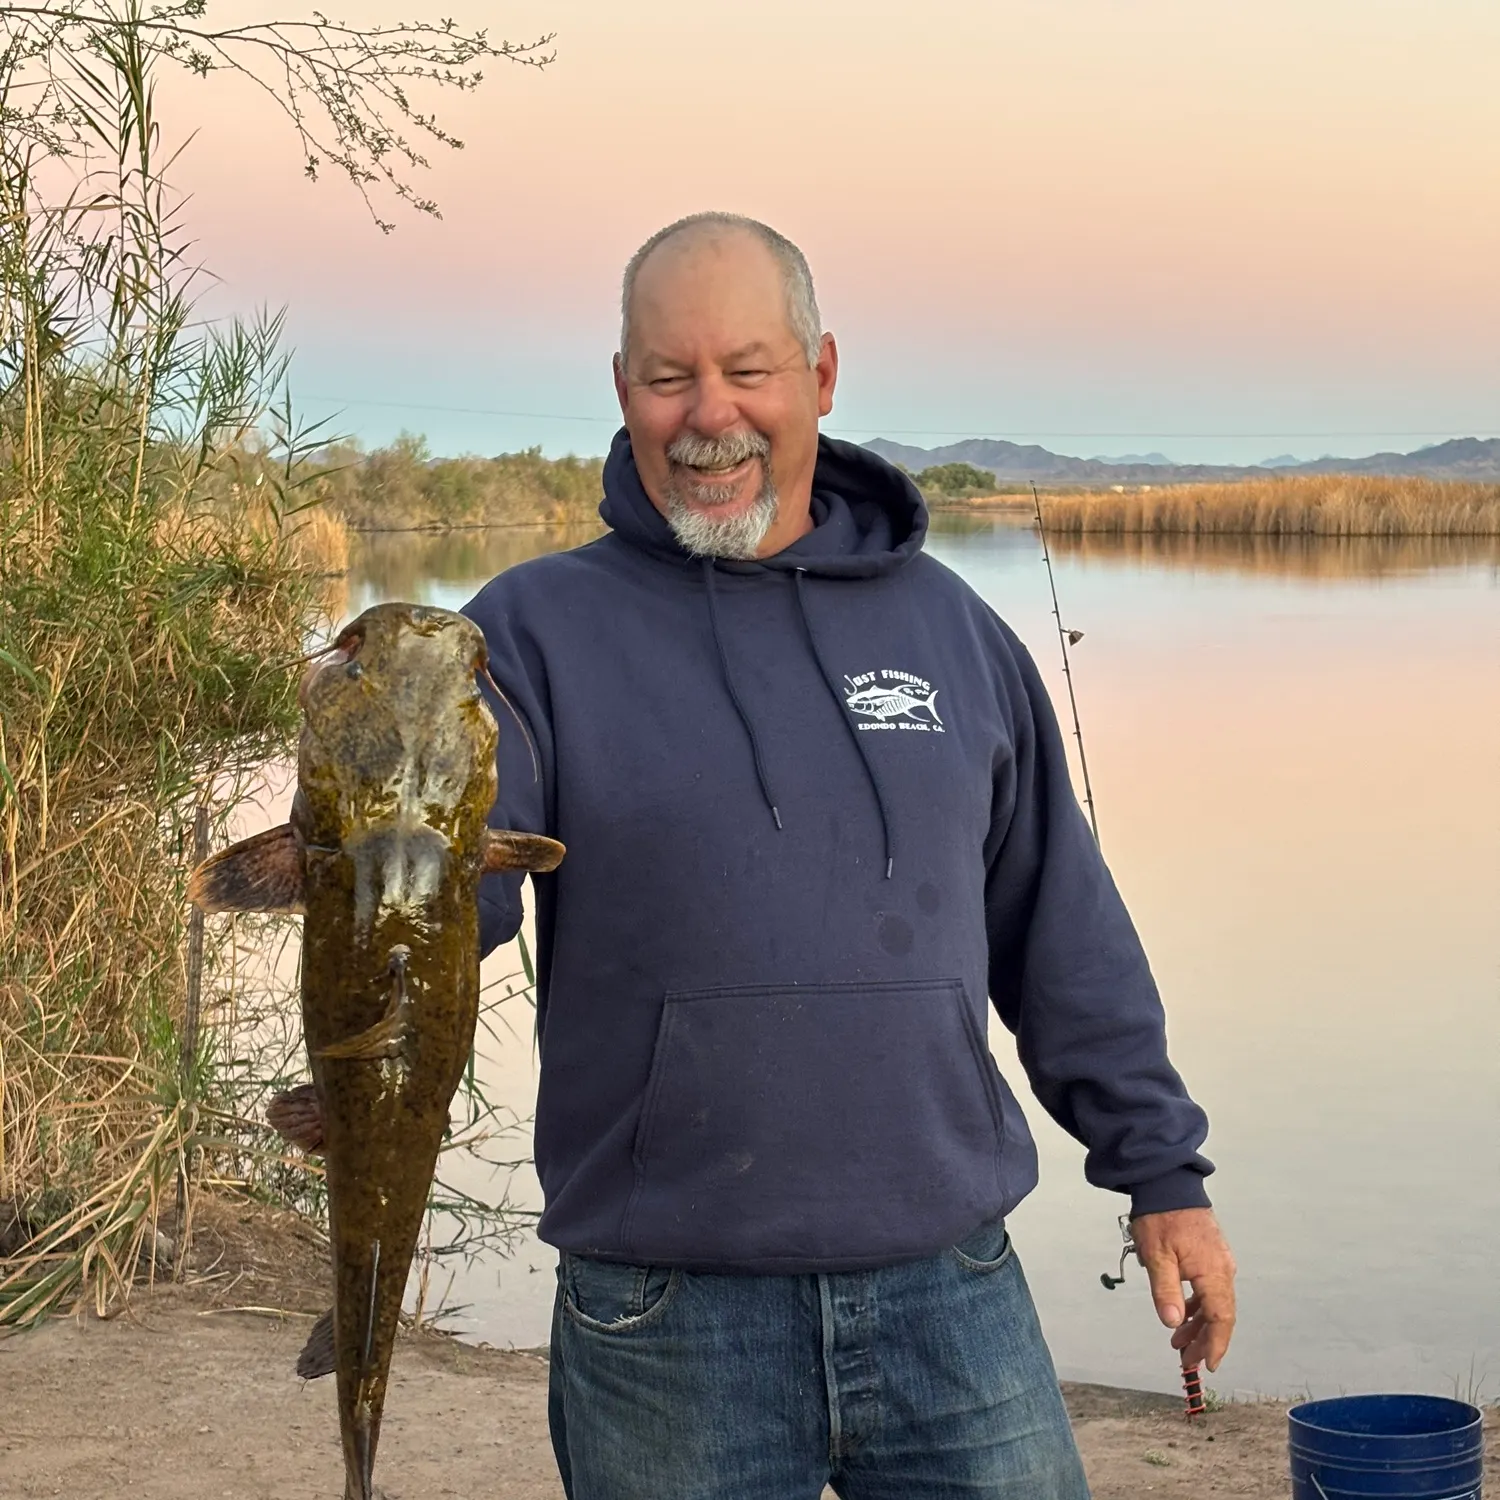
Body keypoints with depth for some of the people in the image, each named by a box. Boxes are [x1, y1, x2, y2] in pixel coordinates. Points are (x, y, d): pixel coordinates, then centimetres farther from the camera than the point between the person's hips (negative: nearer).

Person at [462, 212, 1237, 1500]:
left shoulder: (944, 624, 9)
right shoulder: (539, 630, -1)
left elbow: (1064, 933, 15)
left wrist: (1162, 1173, 14)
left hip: (950, 1297, 2)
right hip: (662, 1317, -2)